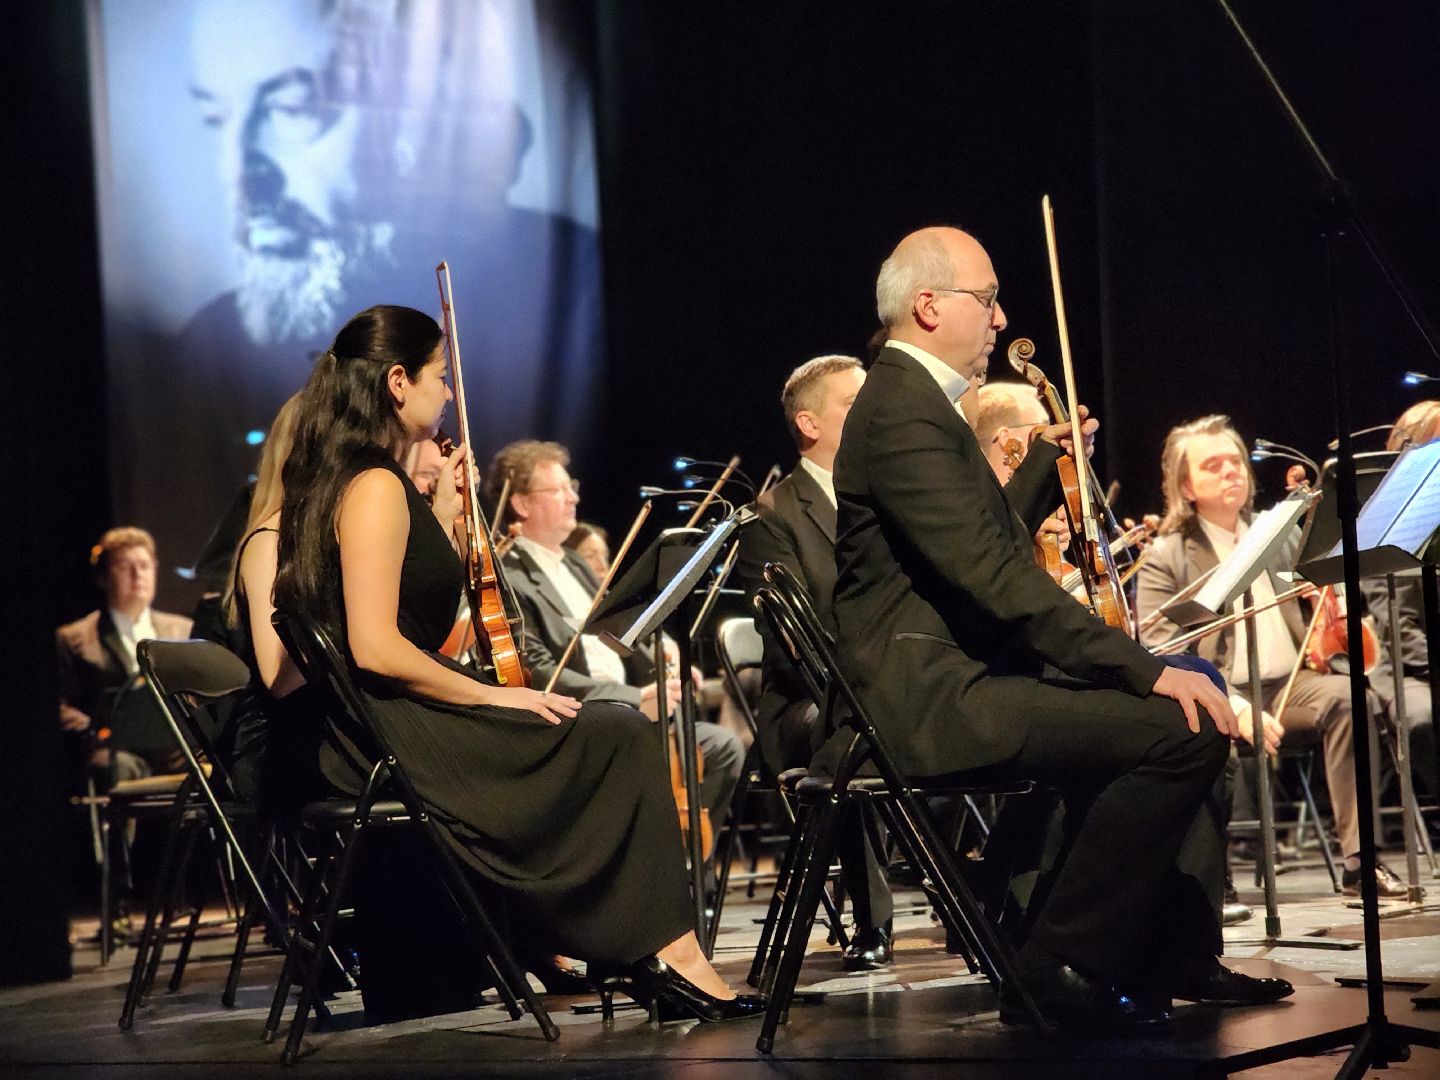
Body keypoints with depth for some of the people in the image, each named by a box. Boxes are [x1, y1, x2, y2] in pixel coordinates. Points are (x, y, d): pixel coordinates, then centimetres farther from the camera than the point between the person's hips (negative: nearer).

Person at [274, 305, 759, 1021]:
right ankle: (665, 952, -6)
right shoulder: (376, 488, -15)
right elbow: (376, 648, -23)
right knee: (619, 737, -11)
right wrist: (491, 695, -15)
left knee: (618, 733, 7)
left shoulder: (356, 481, 16)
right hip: (391, 738, -10)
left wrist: (442, 511, 18)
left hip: (390, 726, 10)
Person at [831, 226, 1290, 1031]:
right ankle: (1058, 970, -14)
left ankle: (1171, 953, 22)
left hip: (958, 676, 12)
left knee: (1192, 691, 23)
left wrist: (1048, 461, 24)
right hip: (935, 695, -12)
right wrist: (1149, 670, -25)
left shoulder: (914, 400, 18)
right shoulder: (904, 412, -16)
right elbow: (995, 577, -24)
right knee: (1183, 730, -22)